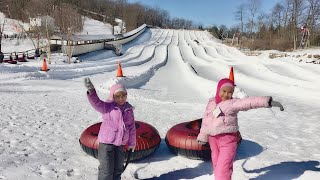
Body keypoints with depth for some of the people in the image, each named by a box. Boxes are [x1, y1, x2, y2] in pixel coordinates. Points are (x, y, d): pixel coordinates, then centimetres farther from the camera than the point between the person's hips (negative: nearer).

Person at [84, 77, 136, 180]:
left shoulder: (129, 109, 1)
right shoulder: (107, 107, -11)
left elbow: (132, 127, 6)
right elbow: (96, 103, -31)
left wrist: (132, 143, 10)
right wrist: (91, 92, -50)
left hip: (120, 144, 5)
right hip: (106, 143, -4)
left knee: (118, 169, 21)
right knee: (106, 170, 2)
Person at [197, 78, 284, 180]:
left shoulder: (233, 103, -10)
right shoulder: (211, 103, 7)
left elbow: (249, 102, -24)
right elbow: (206, 120, 14)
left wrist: (267, 101, -37)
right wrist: (202, 136, 20)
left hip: (228, 139, -5)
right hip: (213, 139, 6)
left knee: (223, 168, -10)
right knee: (216, 165, 20)